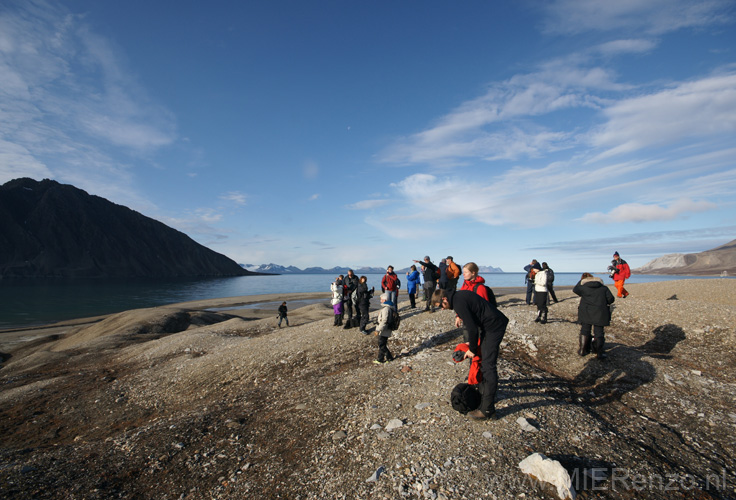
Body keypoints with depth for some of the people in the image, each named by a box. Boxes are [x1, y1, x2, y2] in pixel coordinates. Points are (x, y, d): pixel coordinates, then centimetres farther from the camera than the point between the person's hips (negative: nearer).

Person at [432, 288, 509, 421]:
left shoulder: (459, 303, -22)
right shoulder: (459, 296, 8)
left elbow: (472, 329, -21)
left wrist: (472, 349, -6)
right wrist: (472, 343, 18)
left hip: (494, 327, -10)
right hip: (492, 325, 10)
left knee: (488, 365, -7)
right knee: (483, 361, 19)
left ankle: (487, 409, -1)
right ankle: (484, 394, 33)